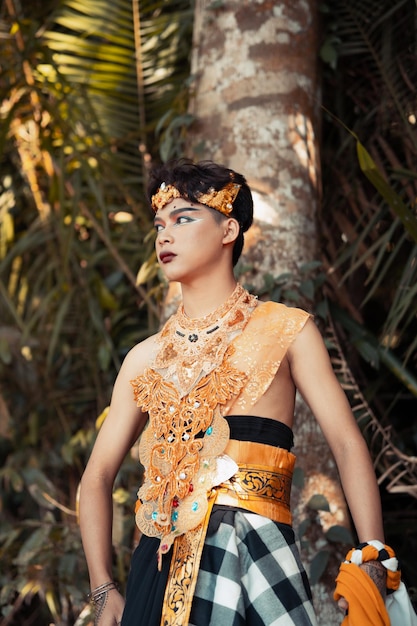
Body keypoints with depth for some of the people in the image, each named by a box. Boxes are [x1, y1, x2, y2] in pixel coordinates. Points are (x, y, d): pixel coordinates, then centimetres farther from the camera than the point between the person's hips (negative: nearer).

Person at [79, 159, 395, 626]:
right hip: (160, 562, 3)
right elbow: (97, 477, 14)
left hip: (256, 553, -3)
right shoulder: (145, 359, 14)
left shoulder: (286, 331, 5)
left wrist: (371, 561, -12)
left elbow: (347, 444, -1)